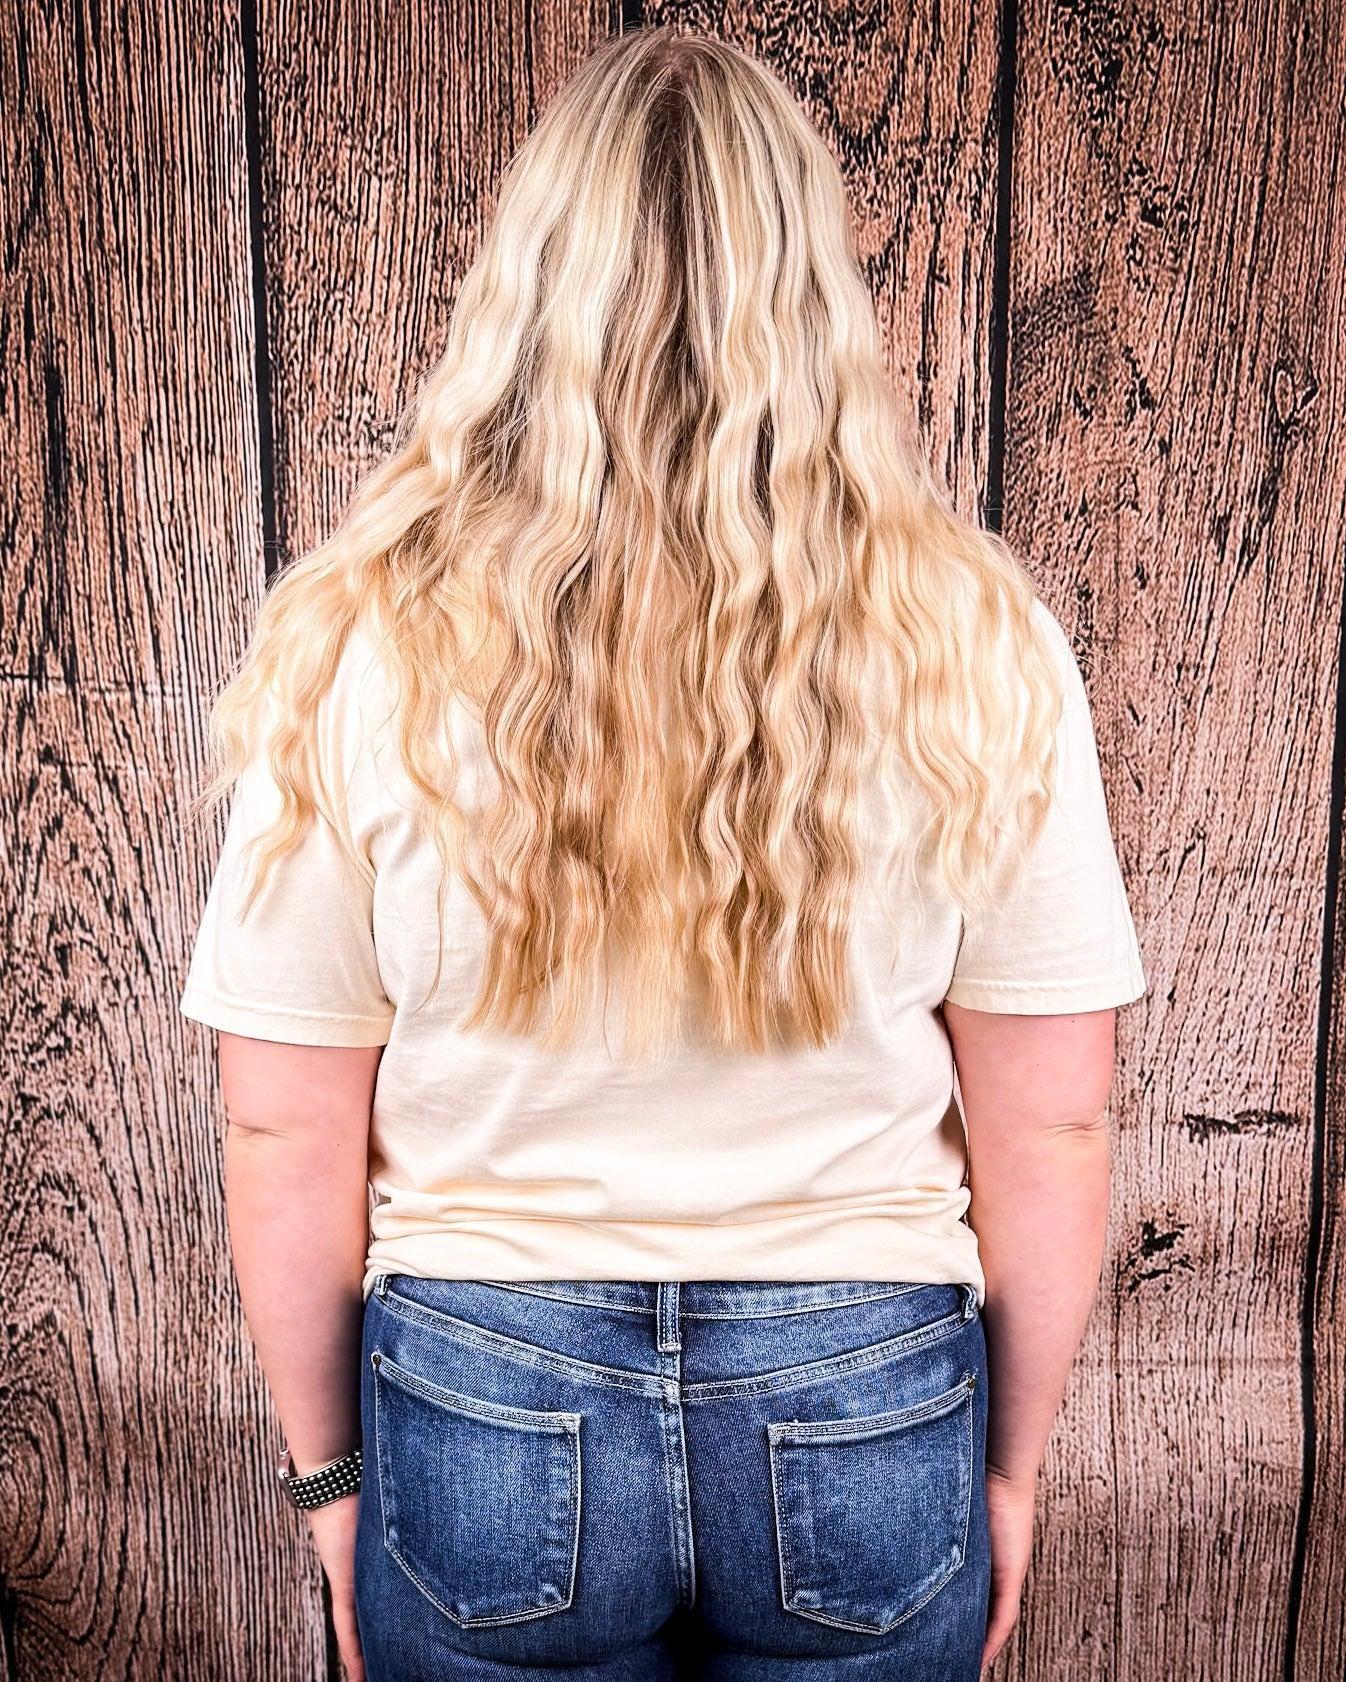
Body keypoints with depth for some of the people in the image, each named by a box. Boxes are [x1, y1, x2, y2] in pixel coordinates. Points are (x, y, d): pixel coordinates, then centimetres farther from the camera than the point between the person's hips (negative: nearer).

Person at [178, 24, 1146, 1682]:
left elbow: (284, 1138, -7)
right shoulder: (973, 640, -12)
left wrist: (328, 1465, 9)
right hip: (867, 1418, 1)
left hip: (484, 1413, 0)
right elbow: (1049, 1130, -6)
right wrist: (1007, 1461, 10)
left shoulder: (357, 646, -13)